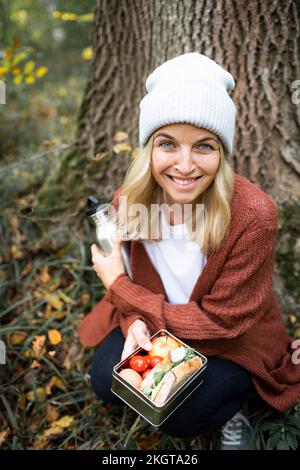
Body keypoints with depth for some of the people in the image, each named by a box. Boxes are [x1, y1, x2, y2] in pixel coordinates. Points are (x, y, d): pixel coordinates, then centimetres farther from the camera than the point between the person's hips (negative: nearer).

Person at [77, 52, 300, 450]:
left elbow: (222, 321, -24)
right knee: (110, 383, -18)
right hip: (153, 320, 4)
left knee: (179, 414, -22)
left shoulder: (254, 215, -32)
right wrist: (135, 323, -26)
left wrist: (118, 288, -23)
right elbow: (127, 275, -2)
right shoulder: (130, 199, -18)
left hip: (233, 340, -3)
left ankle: (231, 406, 12)